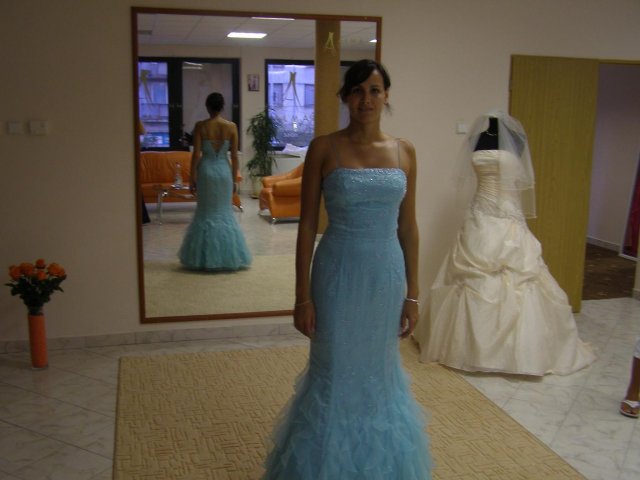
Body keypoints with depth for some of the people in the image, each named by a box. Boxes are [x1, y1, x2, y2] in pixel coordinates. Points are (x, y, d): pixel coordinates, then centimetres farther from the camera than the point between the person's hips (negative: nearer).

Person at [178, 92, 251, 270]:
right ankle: (227, 257, 13)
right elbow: (234, 156, -1)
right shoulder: (231, 127, -2)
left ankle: (204, 258, 11)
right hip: (224, 171, 1)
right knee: (225, 212, 10)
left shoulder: (200, 126, -7)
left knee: (205, 213, 8)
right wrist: (234, 179, 8)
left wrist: (192, 178, 0)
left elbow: (196, 154, -8)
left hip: (206, 170, -1)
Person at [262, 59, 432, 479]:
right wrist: (303, 296, -9)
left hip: (387, 273, 3)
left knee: (380, 370, 16)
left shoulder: (404, 152, 4)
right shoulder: (324, 149, -6)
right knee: (335, 371, 7)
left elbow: (408, 226, 6)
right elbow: (307, 224, -6)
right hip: (339, 273, -3)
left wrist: (412, 293, 5)